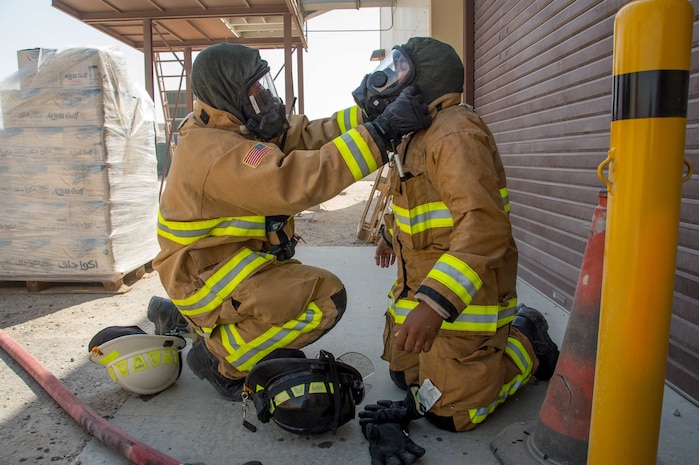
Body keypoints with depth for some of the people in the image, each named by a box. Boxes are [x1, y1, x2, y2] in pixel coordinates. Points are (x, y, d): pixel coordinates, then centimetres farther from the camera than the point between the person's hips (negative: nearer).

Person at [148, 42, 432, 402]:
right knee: (326, 296, -20)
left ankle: (183, 317, 27)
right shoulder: (220, 153, -26)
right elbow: (297, 182, -38)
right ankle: (220, 360, -2)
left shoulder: (234, 128, 4)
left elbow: (306, 135, -2)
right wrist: (381, 131, -38)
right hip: (207, 277, -10)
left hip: (220, 262, 10)